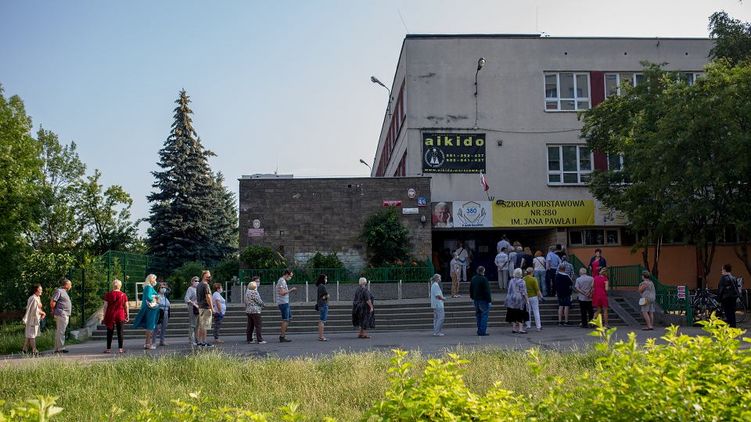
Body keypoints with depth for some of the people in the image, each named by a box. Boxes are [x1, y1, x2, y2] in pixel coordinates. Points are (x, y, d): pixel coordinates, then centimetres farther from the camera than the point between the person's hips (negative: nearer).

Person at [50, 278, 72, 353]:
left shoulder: (64, 292, 20)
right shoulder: (59, 291, -10)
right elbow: (52, 302, -16)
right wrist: (53, 311, -6)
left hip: (66, 315, 10)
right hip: (61, 314, -10)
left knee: (59, 332, 12)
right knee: (60, 332, -8)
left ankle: (57, 349, 17)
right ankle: (60, 348, -7)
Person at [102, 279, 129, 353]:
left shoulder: (108, 294, -3)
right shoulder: (123, 295, -1)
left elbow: (105, 306, -4)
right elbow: (126, 307, 0)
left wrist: (104, 316, 1)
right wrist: (127, 316, 8)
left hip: (110, 315, 0)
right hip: (120, 315, 0)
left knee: (110, 332, 7)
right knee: (120, 332, 5)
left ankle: (108, 348, 10)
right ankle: (120, 348, 4)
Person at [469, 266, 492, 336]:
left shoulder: (473, 279, 9)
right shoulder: (484, 279, -15)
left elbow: (471, 290, 17)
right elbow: (487, 291, -16)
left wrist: (472, 298, 26)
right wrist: (489, 300, -13)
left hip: (476, 300, 7)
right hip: (483, 300, -7)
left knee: (478, 315, 13)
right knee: (484, 315, -3)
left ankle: (479, 331, 15)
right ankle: (483, 331, -7)